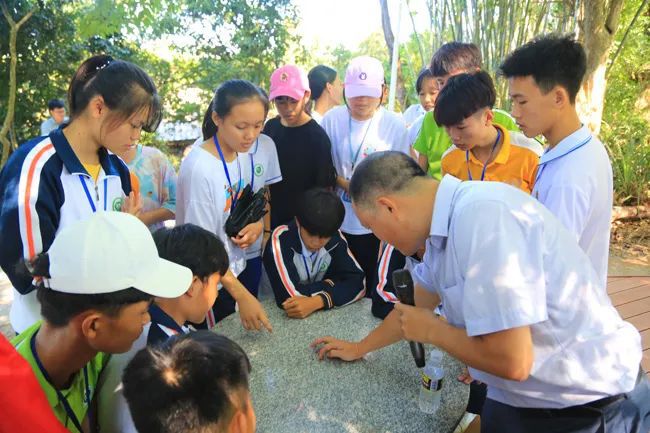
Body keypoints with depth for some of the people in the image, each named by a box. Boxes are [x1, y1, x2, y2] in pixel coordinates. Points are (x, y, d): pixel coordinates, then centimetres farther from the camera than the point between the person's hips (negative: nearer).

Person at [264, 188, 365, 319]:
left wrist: (317, 301, -29)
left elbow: (358, 283, -16)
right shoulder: (281, 240, -22)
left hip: (320, 315, 3)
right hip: (280, 315, -3)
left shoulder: (335, 239, -10)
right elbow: (289, 296, -29)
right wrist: (330, 284, -16)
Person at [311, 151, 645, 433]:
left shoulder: (482, 217, -29)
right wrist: (358, 348, 24)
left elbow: (511, 362, -30)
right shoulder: (448, 220, -1)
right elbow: (416, 305, 14)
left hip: (576, 405, -7)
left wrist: (431, 330, -14)